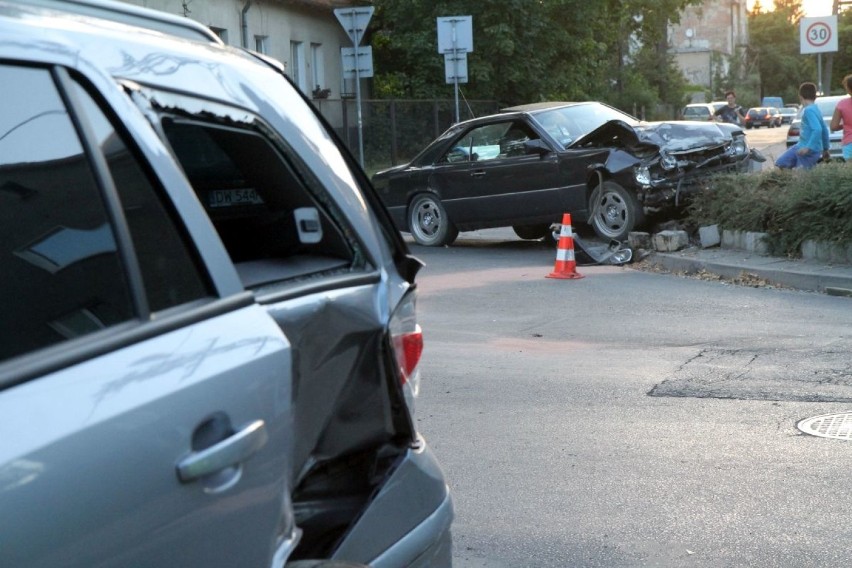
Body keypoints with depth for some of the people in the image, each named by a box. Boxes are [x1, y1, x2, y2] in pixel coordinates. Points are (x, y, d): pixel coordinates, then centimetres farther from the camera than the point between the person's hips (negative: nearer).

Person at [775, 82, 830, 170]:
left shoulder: (808, 110, -17)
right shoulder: (815, 109, 11)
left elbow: (817, 129, -28)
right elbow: (824, 129, 17)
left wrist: (808, 147, -27)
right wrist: (825, 149, 25)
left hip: (810, 150, -9)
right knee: (781, 163, 12)